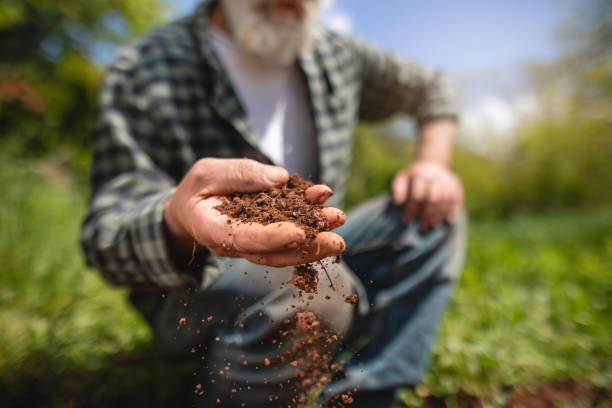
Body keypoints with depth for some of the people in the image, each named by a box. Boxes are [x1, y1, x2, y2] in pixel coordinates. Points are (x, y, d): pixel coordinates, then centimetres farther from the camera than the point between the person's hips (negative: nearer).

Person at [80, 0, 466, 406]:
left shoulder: (337, 56, -1)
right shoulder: (146, 68, -15)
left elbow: (431, 88, 16)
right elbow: (104, 238, -20)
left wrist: (434, 164, -3)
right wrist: (176, 224, -44)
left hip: (305, 252, 6)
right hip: (193, 291, -5)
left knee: (436, 212, -2)